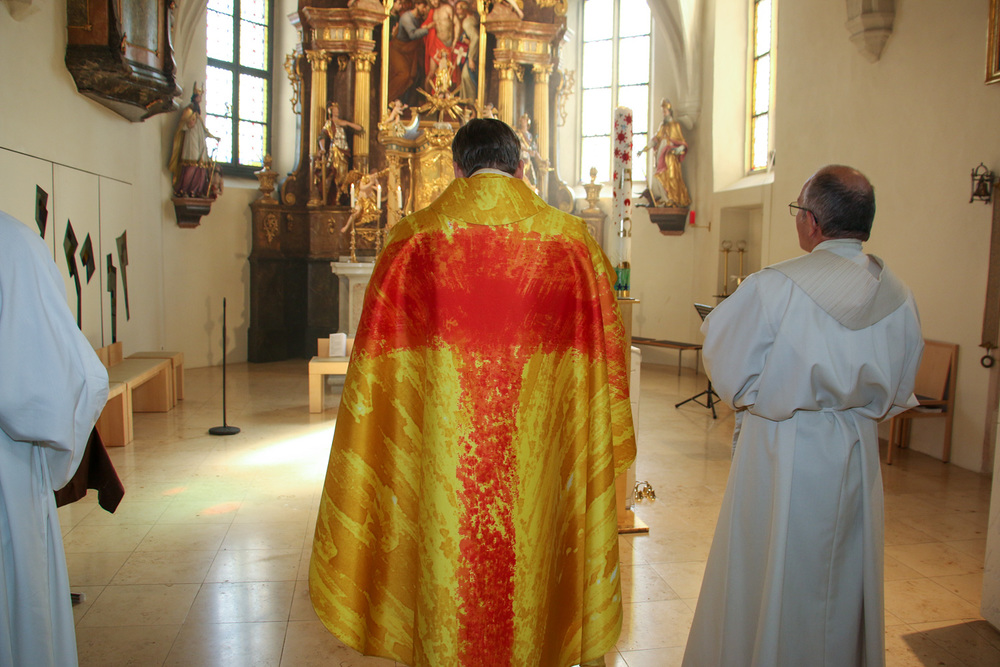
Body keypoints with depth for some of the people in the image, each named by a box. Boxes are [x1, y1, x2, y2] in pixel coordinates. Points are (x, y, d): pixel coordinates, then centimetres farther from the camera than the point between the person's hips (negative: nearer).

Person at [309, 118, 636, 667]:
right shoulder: (571, 242, -1)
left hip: (438, 458, 0)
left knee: (446, 586, 14)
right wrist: (601, 451, 17)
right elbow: (603, 351, 4)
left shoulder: (412, 239, -3)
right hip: (536, 468, 1)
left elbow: (377, 363, 1)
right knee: (526, 570, 16)